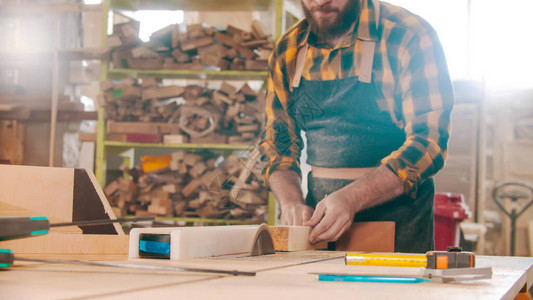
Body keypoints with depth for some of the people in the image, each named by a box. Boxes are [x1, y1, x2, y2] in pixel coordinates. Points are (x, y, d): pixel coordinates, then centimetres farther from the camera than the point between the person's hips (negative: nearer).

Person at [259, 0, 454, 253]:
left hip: (397, 222, -4)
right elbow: (277, 142, 12)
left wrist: (352, 198, -26)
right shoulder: (287, 51, 6)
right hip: (318, 218, 4)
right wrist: (291, 202, -8)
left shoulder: (410, 36, -9)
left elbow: (427, 142, -15)